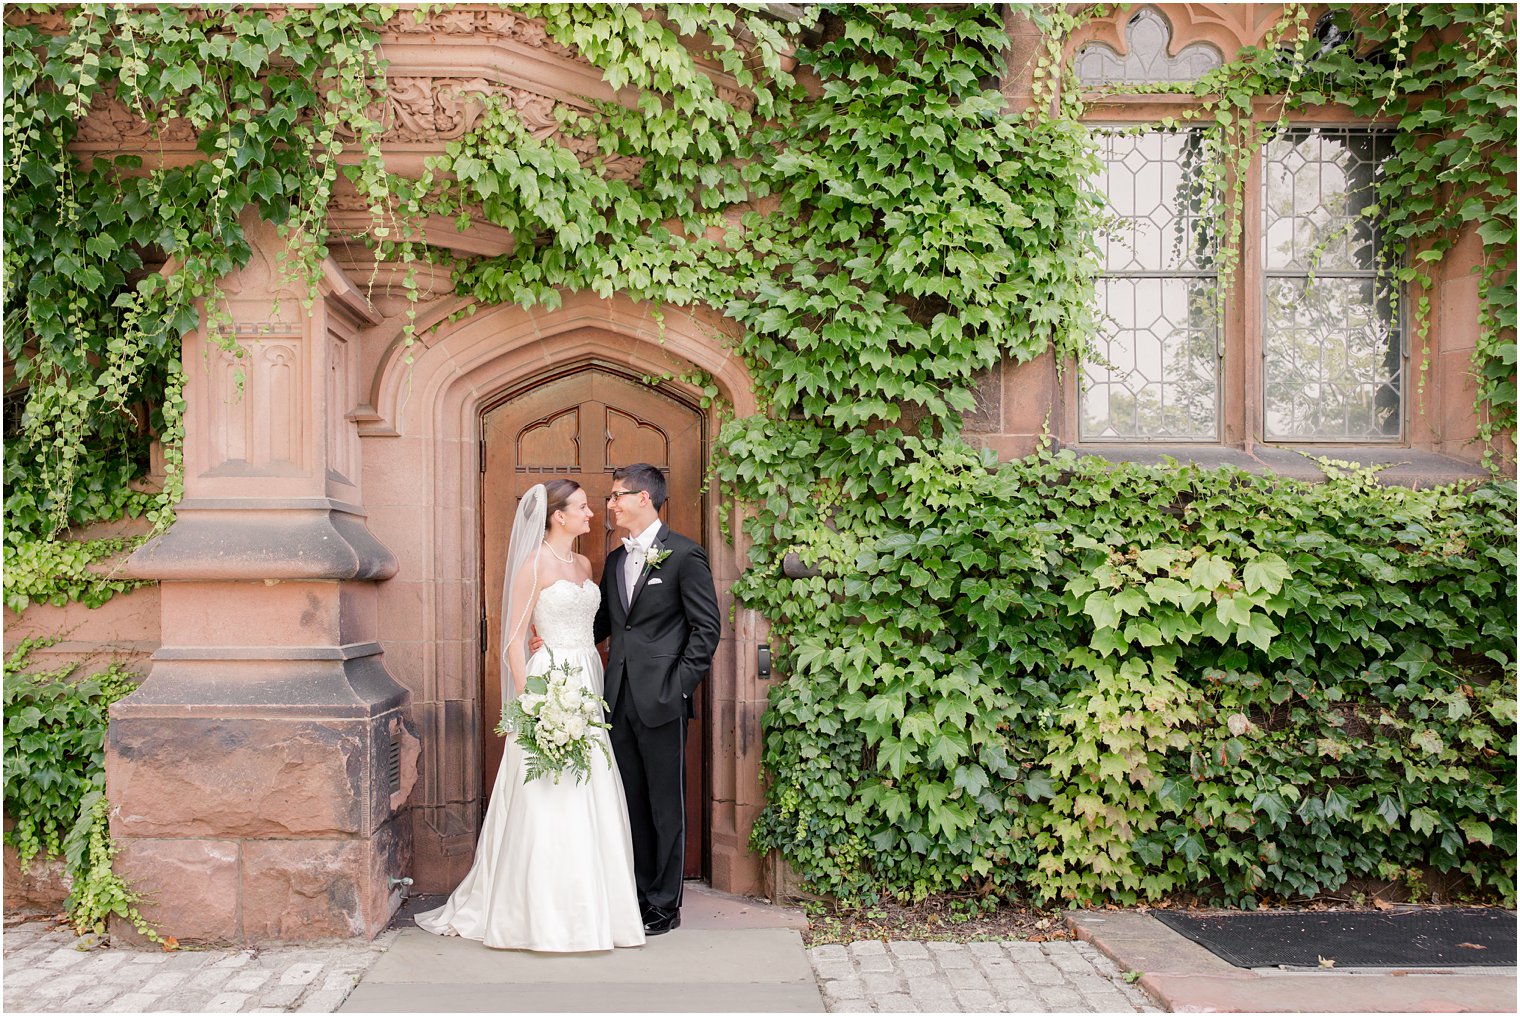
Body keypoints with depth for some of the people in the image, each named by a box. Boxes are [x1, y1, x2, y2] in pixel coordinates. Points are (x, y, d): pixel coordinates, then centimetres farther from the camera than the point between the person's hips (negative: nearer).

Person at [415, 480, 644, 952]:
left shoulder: (584, 565, 14)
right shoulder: (536, 564, -7)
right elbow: (514, 639, -9)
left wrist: (599, 691, 12)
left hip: (588, 686, 7)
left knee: (589, 802, 9)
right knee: (547, 803, -3)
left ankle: (585, 907, 19)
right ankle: (543, 913, 7)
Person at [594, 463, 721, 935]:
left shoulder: (684, 554, -6)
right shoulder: (615, 560, 15)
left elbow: (707, 627, -8)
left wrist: (680, 686, -13)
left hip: (661, 701, -6)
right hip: (620, 701, 7)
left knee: (665, 805, 4)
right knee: (632, 803, 14)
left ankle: (665, 905, 16)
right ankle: (639, 894, 27)